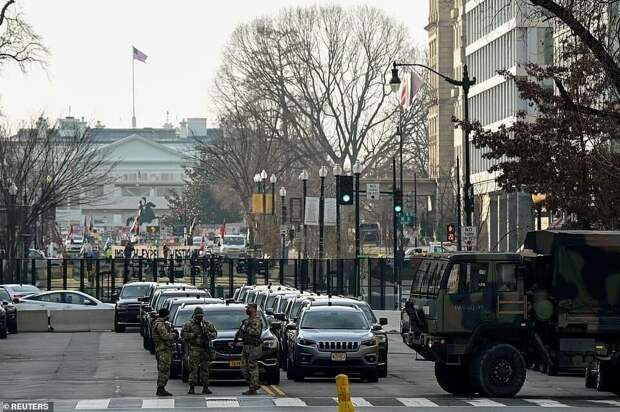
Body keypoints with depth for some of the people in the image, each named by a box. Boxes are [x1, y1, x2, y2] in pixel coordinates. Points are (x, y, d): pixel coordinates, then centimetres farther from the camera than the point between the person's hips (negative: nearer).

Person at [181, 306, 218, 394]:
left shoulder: (207, 324, 13)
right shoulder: (189, 324, 2)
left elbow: (215, 333, 15)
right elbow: (183, 334, -4)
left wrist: (209, 335, -6)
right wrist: (192, 335, -15)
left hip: (205, 349, 4)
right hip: (194, 349, -4)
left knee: (205, 369, 6)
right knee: (193, 369, -9)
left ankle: (205, 388, 10)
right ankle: (191, 388, -8)